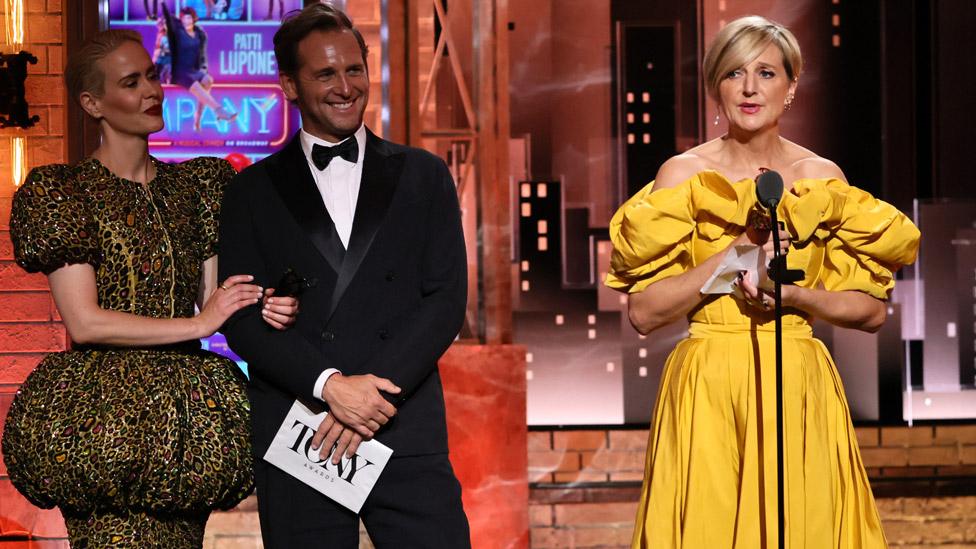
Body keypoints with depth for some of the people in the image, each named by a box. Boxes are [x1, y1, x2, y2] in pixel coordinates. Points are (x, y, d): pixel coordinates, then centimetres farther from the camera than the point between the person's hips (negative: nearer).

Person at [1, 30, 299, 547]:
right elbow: (85, 323, -10)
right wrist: (200, 323, -10)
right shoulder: (61, 192, -2)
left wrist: (264, 310, -10)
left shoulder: (196, 184, 15)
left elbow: (212, 300, 13)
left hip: (188, 419, 5)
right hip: (103, 419, -5)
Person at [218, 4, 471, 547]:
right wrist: (328, 384, -13)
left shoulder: (423, 176, 12)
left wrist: (374, 392, -9)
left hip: (407, 435, 0)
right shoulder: (253, 192, 10)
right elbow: (241, 317, 1)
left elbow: (447, 299, 3)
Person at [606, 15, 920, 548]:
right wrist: (734, 253, -15)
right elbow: (644, 312, -6)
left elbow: (872, 309, 7)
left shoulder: (823, 181, 5)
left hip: (800, 389, 2)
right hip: (707, 388, -2)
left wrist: (795, 294, -10)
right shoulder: (684, 175, 0)